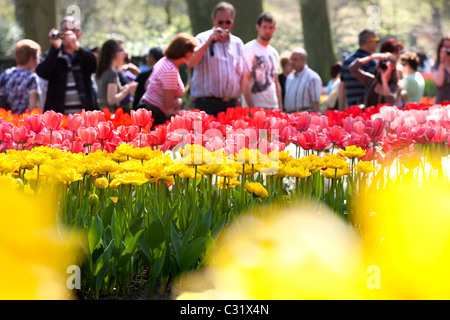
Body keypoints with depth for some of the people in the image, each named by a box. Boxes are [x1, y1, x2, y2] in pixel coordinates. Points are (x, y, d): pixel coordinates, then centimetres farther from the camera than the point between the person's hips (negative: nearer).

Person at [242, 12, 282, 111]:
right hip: (255, 106, -6)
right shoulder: (249, 49, -4)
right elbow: (245, 82, -11)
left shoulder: (274, 53, 18)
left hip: (273, 107, 6)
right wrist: (252, 109, -17)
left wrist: (280, 107, 12)